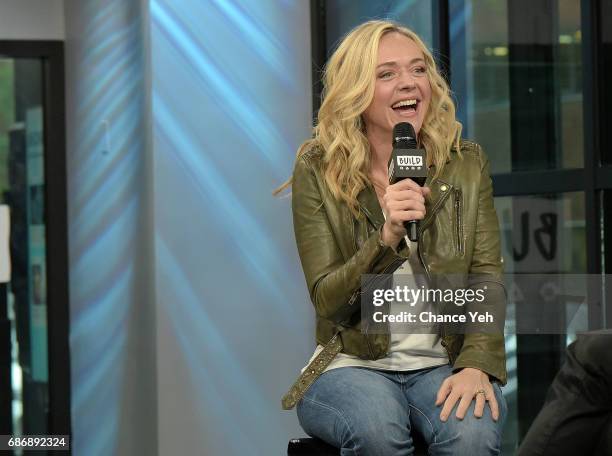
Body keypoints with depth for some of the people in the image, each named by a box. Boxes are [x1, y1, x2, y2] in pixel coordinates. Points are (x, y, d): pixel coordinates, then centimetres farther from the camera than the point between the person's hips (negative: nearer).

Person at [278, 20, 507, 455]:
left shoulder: (466, 163, 5)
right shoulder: (318, 170, -2)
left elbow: (487, 278, -2)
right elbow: (327, 301, -7)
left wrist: (477, 365, -20)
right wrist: (386, 238, -26)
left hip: (442, 364, 1)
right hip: (351, 365, -1)